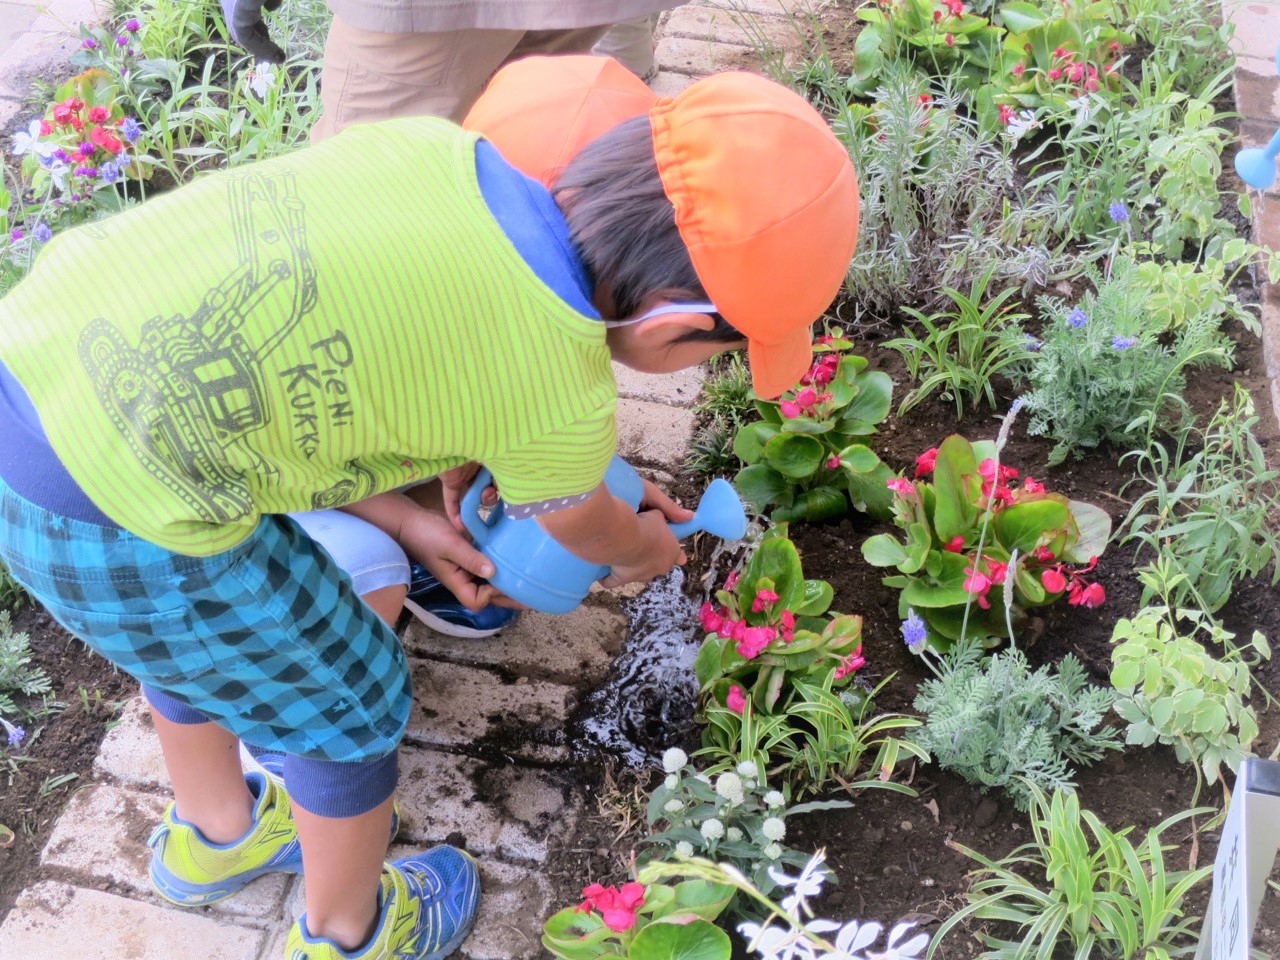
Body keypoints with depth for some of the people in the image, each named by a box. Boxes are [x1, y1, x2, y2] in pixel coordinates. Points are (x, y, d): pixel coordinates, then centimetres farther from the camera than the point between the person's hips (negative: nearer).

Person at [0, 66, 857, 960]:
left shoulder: (433, 147, 1)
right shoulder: (560, 407, -14)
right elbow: (589, 530, 10)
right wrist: (650, 546, 33)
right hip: (115, 519, -7)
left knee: (196, 627, 32)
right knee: (350, 700, 17)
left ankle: (215, 834, 61)